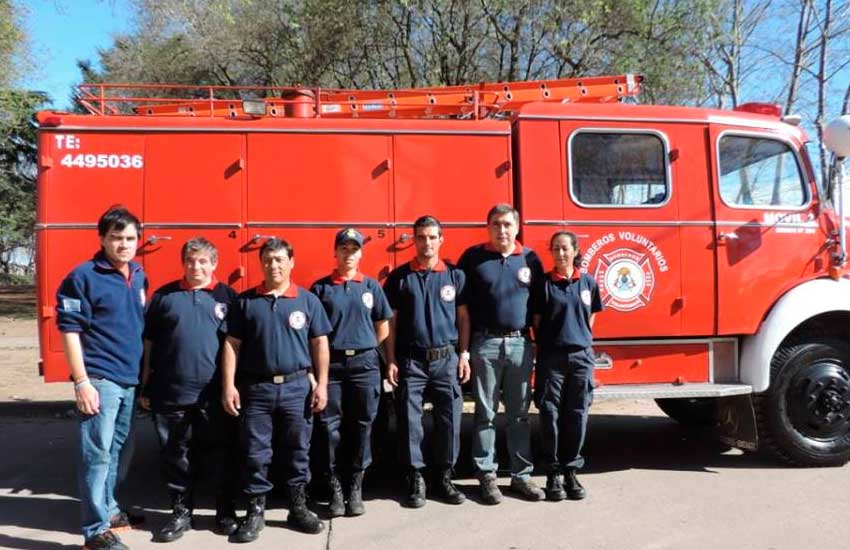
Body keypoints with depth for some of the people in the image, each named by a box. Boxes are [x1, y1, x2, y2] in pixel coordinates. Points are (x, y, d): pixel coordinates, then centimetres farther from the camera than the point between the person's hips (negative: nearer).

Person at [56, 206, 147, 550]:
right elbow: (70, 330, -12)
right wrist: (82, 381, -16)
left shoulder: (139, 276, 10)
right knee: (96, 453, -3)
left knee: (116, 450, 17)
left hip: (131, 380, 7)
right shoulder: (84, 277, -10)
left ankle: (108, 508, 32)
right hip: (100, 380, -6)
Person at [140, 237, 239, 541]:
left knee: (226, 454, 7)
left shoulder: (227, 296, 4)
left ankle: (226, 512, 23)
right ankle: (181, 512, 26)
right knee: (177, 456, 11)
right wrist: (146, 386, 7)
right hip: (171, 394, 1)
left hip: (215, 394, -1)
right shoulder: (164, 296, 6)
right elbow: (148, 342, 10)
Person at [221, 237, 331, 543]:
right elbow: (232, 345, 4)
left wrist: (321, 384, -2)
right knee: (255, 453, 6)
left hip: (297, 386, 0)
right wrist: (228, 386, -3)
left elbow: (319, 343, 4)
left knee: (297, 450, 9)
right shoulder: (245, 301, 4)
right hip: (256, 388, 0)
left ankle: (298, 508, 23)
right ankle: (255, 511, 20)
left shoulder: (308, 300, 3)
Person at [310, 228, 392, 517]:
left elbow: (383, 328, 11)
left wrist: (362, 350, 8)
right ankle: (334, 488, 14)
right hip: (330, 364, -1)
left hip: (364, 364, 1)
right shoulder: (320, 287, 3)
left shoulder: (372, 286, 7)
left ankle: (355, 488, 18)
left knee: (362, 426, 6)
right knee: (329, 426, 2)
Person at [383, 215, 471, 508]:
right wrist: (391, 361, -2)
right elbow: (391, 321, 3)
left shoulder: (455, 275, 5)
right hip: (410, 360, -1)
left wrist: (464, 355, 1)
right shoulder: (399, 276, 3)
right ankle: (415, 480, 15)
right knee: (410, 420, 2)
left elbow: (463, 318, 7)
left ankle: (444, 478, 19)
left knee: (449, 418, 5)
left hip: (446, 359, 1)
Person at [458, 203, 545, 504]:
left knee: (519, 414, 9)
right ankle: (487, 476, 14)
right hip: (485, 344, -2)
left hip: (521, 344, 2)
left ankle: (521, 475, 19)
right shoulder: (473, 257, 1)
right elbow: (461, 305, 1)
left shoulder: (530, 259, 7)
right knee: (485, 413, 5)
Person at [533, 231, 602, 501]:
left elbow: (590, 319, 17)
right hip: (551, 358, -2)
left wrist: (580, 340, 12)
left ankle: (571, 471, 18)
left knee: (577, 416, 6)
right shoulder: (543, 284, 1)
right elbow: (536, 322, 3)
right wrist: (546, 347, 1)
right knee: (551, 415, 1)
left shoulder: (588, 282, 7)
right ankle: (553, 474, 11)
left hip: (582, 357, 2)